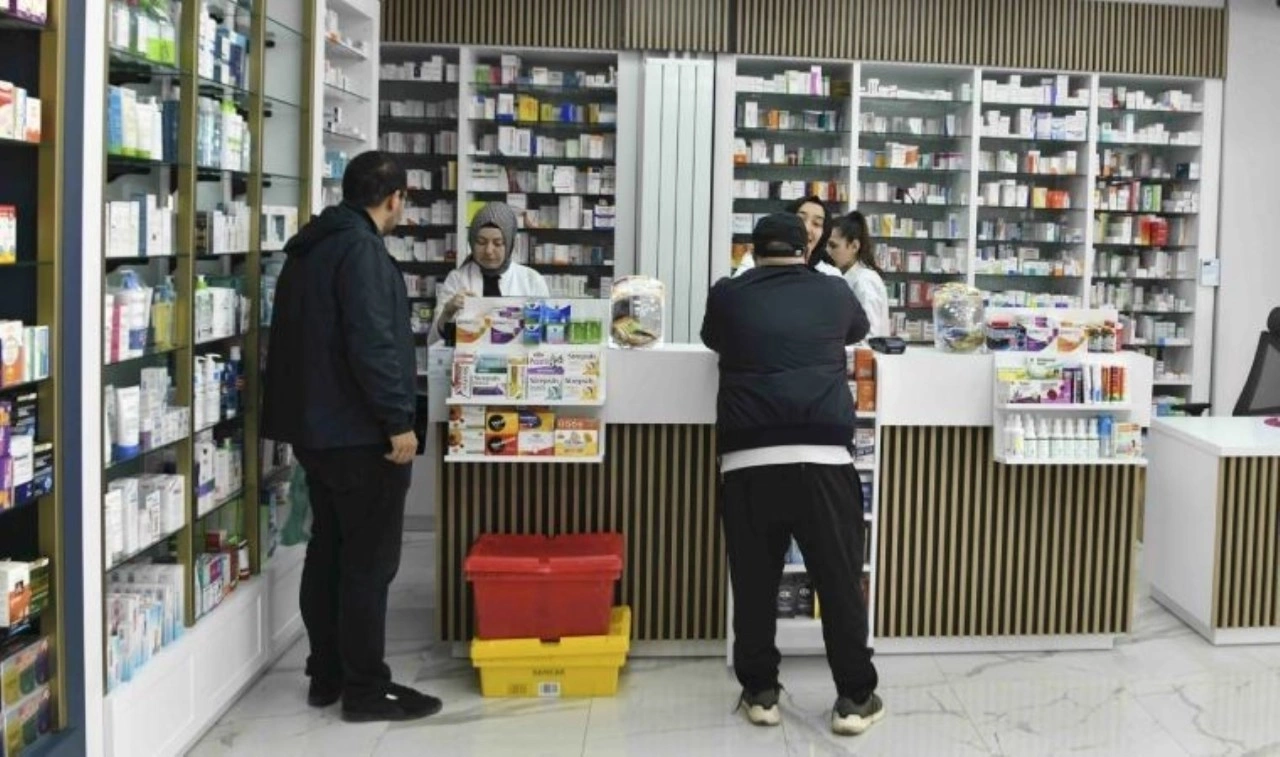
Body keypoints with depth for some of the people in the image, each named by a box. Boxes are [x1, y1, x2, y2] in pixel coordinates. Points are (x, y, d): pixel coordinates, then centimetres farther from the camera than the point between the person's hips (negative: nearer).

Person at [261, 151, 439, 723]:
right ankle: (366, 690, 4)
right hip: (358, 430, -10)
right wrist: (398, 420, -21)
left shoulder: (310, 248, 15)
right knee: (369, 560, -3)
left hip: (314, 425, 10)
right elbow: (372, 343, -24)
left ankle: (327, 675, 23)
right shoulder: (361, 249, -15)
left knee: (329, 550, 15)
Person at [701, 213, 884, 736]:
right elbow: (859, 331, 35)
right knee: (840, 580, 8)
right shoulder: (834, 292, 13)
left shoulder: (727, 295, 12)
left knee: (754, 582, 11)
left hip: (747, 460, 1)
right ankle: (855, 699, 15)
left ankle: (760, 694, 19)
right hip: (822, 457, 0)